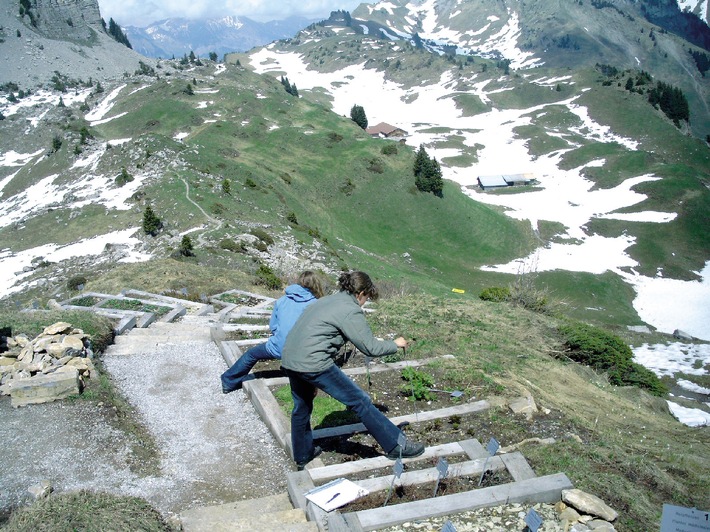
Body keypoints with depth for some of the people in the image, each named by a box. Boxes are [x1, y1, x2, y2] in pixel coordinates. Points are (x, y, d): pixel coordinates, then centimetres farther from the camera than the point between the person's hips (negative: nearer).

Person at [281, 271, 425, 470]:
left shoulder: (326, 301, 20)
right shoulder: (352, 311, -6)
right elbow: (371, 348, -6)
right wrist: (395, 344, 13)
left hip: (289, 361, 9)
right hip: (313, 364, -9)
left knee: (302, 408, 27)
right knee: (360, 402, 1)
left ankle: (302, 456, 44)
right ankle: (396, 446, 9)